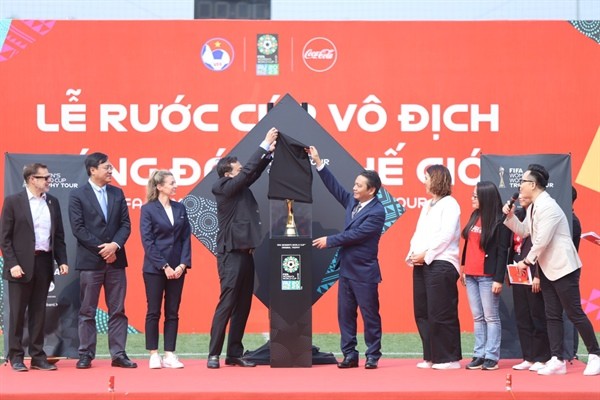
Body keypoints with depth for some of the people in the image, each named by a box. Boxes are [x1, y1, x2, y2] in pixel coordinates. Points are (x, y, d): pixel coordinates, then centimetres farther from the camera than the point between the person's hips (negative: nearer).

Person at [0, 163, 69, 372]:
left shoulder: (52, 202, 10)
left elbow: (59, 235, 13)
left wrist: (62, 260, 3)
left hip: (44, 262, 4)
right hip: (21, 264, -4)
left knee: (38, 312, 9)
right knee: (17, 312, 2)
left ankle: (38, 356, 14)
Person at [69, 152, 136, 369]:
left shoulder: (117, 193, 11)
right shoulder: (77, 195, -2)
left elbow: (125, 224, 7)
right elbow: (78, 228, -8)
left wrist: (115, 245, -11)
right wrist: (102, 249, -12)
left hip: (116, 259, 4)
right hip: (90, 261, -4)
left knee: (117, 310, 5)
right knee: (87, 311, 2)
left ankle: (118, 354, 8)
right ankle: (86, 355, 8)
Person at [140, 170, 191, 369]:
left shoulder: (180, 208, 10)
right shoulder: (148, 209, -4)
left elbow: (186, 238, 7)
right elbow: (147, 241, -8)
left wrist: (183, 264, -5)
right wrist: (164, 266, -13)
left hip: (177, 268, 4)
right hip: (154, 268, -4)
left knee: (173, 313, 5)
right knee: (153, 312, 1)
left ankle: (170, 355, 9)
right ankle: (154, 355, 8)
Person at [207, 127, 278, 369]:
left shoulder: (240, 188, 12)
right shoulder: (224, 188, -10)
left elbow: (254, 172, 20)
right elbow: (249, 171, -16)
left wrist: (269, 152, 6)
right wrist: (265, 145, -11)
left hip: (245, 253, 9)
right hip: (231, 254, -9)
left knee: (243, 305, 8)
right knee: (227, 304, -8)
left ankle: (234, 354, 12)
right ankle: (214, 354, -4)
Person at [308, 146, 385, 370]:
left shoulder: (377, 212, -15)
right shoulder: (352, 202, 8)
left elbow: (355, 234, -19)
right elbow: (334, 186, 9)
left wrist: (329, 241, -13)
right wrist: (318, 163, 4)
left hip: (364, 272, -8)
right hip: (346, 268, 8)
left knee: (370, 314, 1)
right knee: (345, 314, 8)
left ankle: (372, 356, 9)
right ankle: (350, 355, 13)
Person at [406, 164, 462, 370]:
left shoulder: (449, 204, -4)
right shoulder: (426, 205, 22)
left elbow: (446, 235, -14)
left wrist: (426, 254, -14)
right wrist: (413, 254, 2)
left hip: (441, 263, -9)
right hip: (421, 264, 9)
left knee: (441, 314, -8)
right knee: (422, 313, 7)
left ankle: (449, 358, -1)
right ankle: (431, 357, 14)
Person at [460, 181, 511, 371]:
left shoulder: (499, 222, -8)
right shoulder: (474, 217, 12)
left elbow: (502, 252, -11)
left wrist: (499, 279, -15)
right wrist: (463, 269, 15)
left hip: (487, 276, -7)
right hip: (471, 275, 7)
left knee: (491, 317, -2)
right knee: (477, 317, 8)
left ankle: (491, 357, 0)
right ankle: (479, 354, 10)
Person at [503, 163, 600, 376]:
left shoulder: (548, 207, -20)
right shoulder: (533, 207, 9)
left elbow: (542, 241, -23)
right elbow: (523, 231, 19)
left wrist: (527, 261, -12)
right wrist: (510, 216, 4)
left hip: (563, 268, -9)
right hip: (547, 269, 9)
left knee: (574, 313, -4)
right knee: (552, 316, 7)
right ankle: (557, 360, 8)